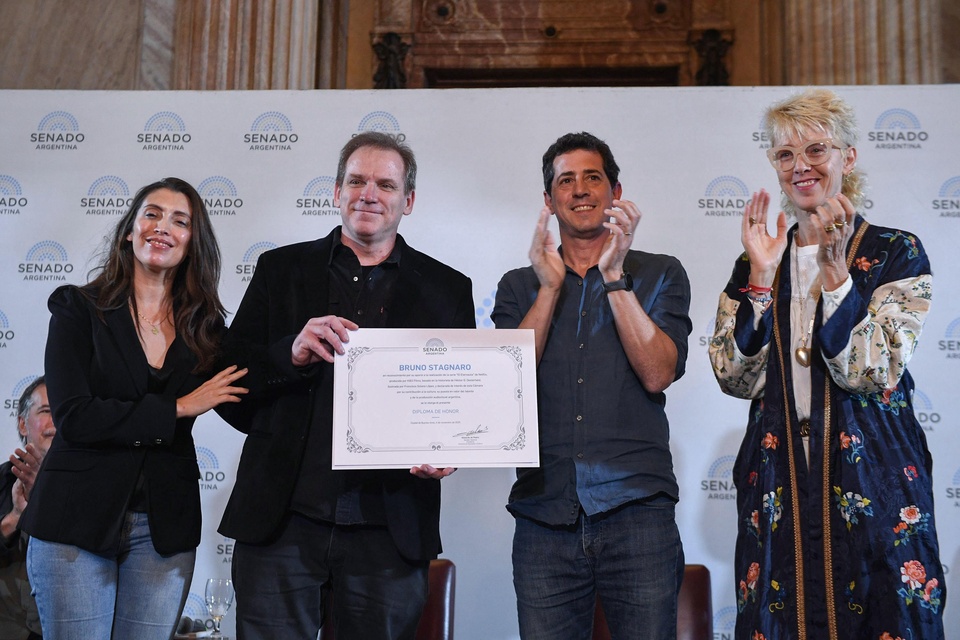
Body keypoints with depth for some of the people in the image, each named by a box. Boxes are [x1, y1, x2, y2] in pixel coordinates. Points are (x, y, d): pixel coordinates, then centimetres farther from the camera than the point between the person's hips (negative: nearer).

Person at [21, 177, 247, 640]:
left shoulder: (205, 325, 6)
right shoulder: (80, 308, -2)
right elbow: (73, 417, -12)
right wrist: (176, 409, -13)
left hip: (165, 528, 2)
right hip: (77, 518, -2)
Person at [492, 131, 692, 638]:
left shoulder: (660, 274, 9)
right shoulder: (519, 286, 14)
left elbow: (657, 374, -4)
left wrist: (615, 276, -9)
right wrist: (550, 286, -5)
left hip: (636, 508, -1)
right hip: (543, 517, 1)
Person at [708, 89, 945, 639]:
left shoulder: (897, 253, -2)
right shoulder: (757, 262, 7)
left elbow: (872, 373, -13)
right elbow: (737, 379, -4)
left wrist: (832, 268, -19)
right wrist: (761, 274, -11)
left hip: (874, 483, -2)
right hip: (777, 485, 3)